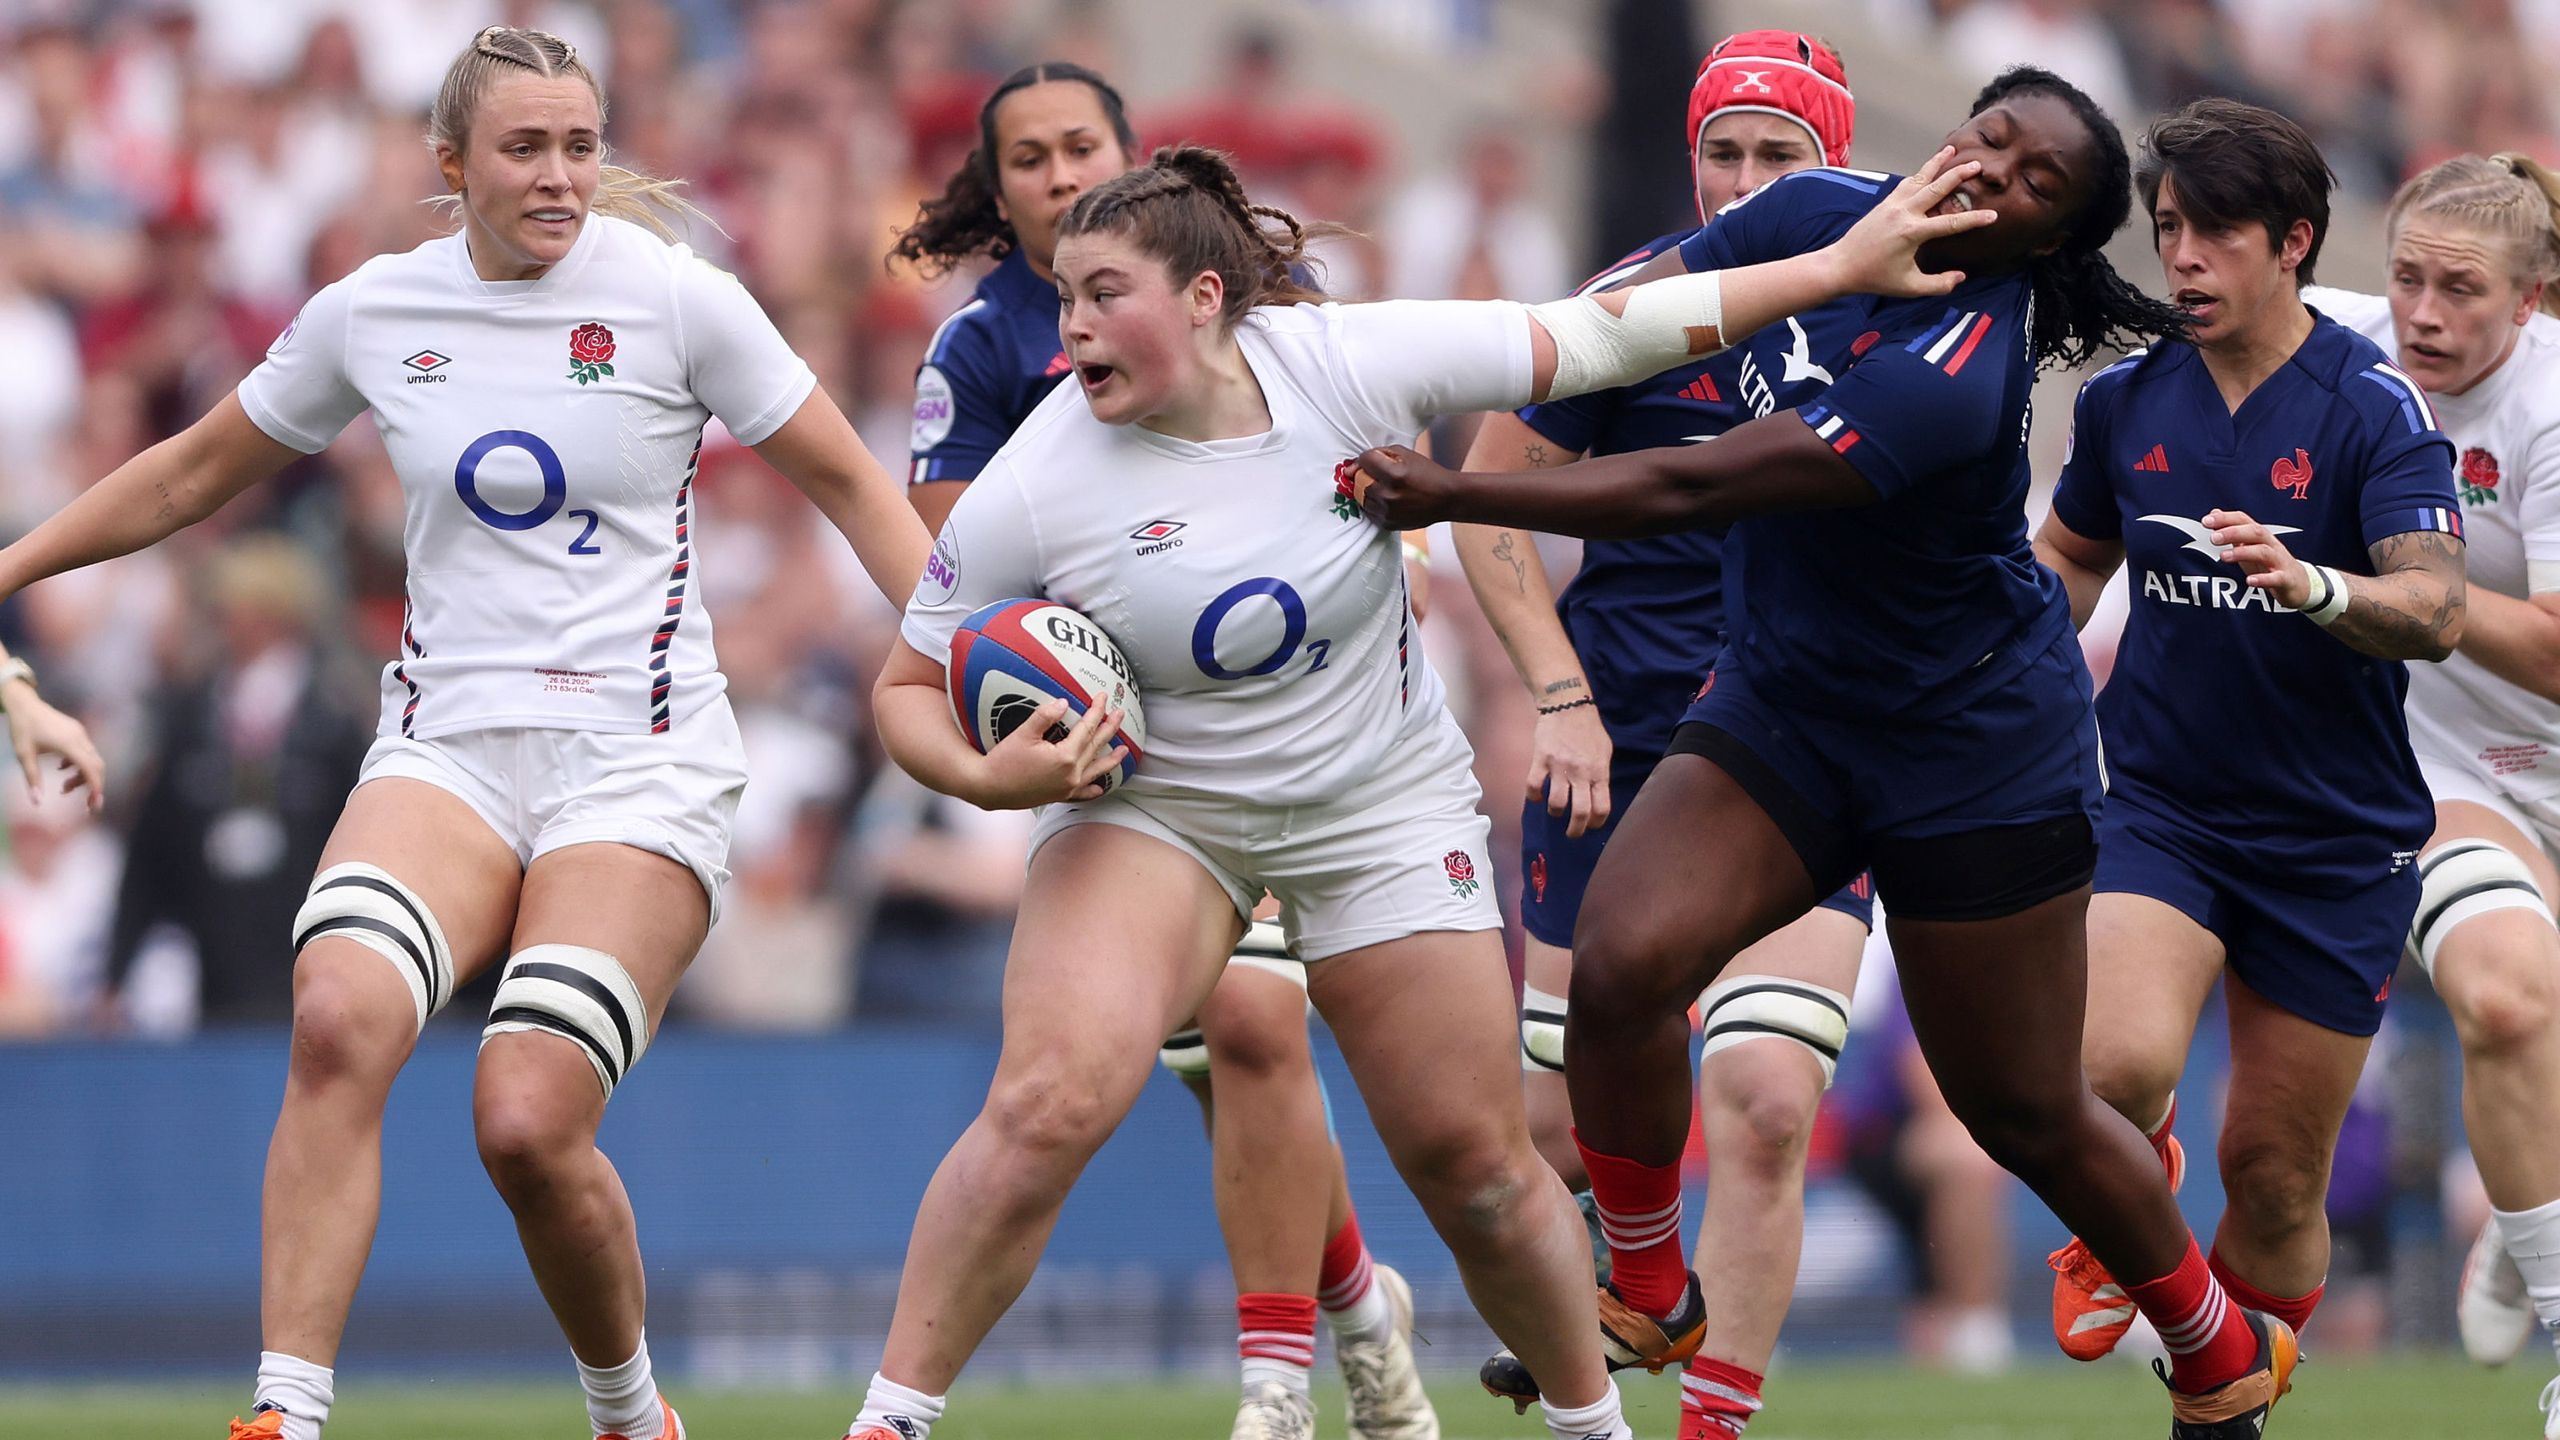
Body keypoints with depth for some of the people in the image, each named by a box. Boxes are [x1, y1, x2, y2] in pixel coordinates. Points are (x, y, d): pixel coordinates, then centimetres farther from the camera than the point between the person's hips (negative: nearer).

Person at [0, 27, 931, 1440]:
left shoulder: (674, 298, -1)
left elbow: (848, 484, 8)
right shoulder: (369, 314, 7)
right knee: (338, 1017, -29)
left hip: (636, 762, -2)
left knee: (528, 1121, -20)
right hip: (448, 747, 2)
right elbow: (193, 472, 22)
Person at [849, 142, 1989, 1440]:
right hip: (1148, 802, -1)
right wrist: (984, 778, -30)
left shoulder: (1344, 363, -17)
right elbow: (910, 687, -8)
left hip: (1382, 804, 2)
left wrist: (1842, 268, -8)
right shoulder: (1032, 492, -19)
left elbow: (1593, 340, -9)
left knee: (1476, 1165, 3)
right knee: (1049, 1101, -25)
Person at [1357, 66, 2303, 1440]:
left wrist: (1452, 496, -36)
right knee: (1620, 968, -20)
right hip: (1781, 703, 6)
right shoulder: (1823, 215, -8)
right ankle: (1645, 1301, 2)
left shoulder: (1955, 374, -31)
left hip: (1977, 751, -6)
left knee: (2028, 1117, 6)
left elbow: (1686, 491, -35)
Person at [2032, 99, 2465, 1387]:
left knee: (2277, 1174, 5)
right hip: (2158, 807, 2)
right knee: (2119, 1065, -26)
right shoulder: (2125, 398, 2)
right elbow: (2071, 556, 23)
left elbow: (2435, 612, -24)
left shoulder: (2373, 406, -11)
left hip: (2337, 838, -2)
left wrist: (2311, 587, -42)